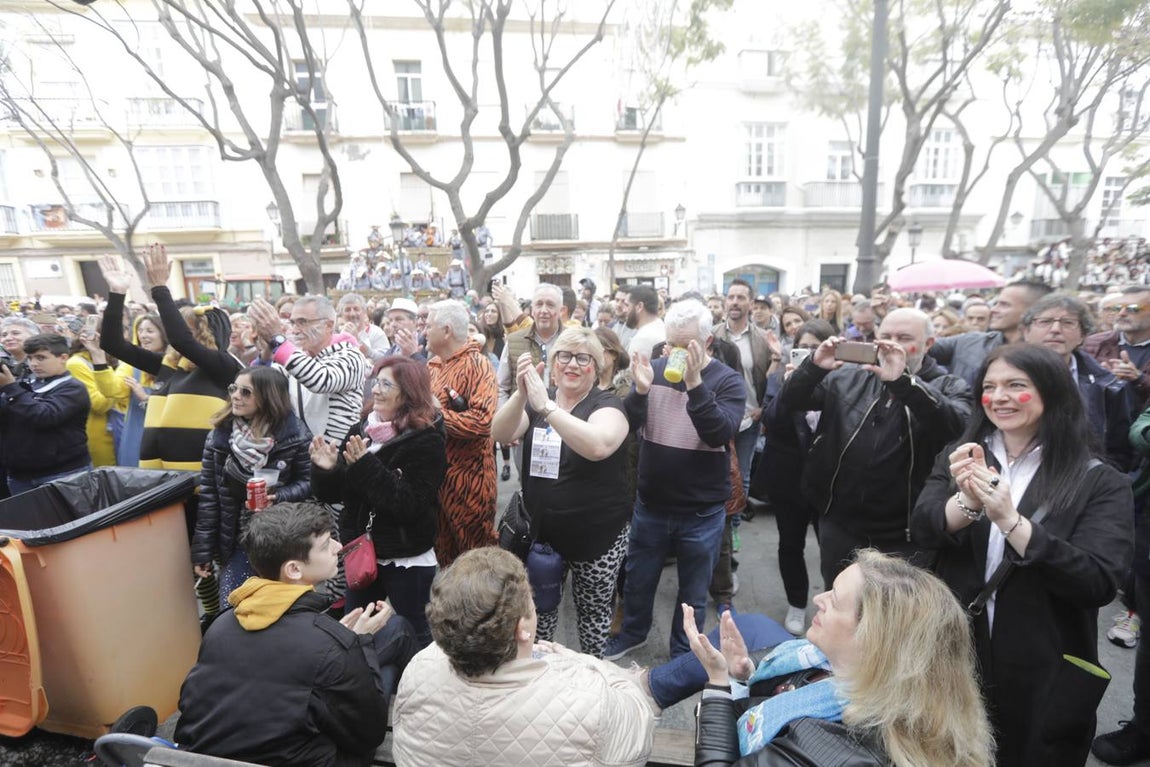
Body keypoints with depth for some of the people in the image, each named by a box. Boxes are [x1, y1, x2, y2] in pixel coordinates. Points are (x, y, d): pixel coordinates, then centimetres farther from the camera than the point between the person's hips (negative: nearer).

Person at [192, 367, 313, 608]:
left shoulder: (294, 434, -12)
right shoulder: (219, 435, -4)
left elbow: (309, 482, -3)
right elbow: (208, 494, 0)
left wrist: (279, 497, -22)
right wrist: (202, 549, 0)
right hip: (239, 541, 2)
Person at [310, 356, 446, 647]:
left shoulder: (427, 441, -16)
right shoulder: (360, 431, 2)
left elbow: (409, 505, -26)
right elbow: (333, 494, 7)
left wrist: (366, 466, -28)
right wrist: (325, 471, -14)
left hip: (407, 561, -6)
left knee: (414, 635, 10)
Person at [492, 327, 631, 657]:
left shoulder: (607, 404, -12)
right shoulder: (537, 399, 2)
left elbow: (598, 446, -35)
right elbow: (501, 434, -15)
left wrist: (546, 407, -38)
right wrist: (521, 394, -32)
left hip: (595, 537, -4)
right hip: (541, 531, 4)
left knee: (593, 614, 13)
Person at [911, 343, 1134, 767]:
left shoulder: (1099, 482, -8)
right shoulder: (958, 457, -1)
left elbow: (1100, 584, -19)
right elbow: (924, 530, -13)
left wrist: (1009, 519, -32)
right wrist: (967, 501, -33)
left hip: (1044, 675, -2)